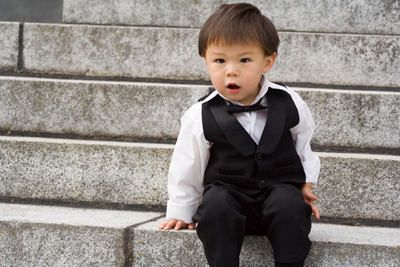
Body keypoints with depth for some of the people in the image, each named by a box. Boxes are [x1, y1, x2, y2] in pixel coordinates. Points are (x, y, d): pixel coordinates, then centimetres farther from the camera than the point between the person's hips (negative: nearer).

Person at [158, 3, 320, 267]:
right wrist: (181, 212, 11)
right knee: (215, 205, -33)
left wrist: (306, 182, 15)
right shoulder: (202, 116, -5)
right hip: (228, 190, 0)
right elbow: (187, 167, 7)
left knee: (289, 205, -32)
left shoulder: (289, 104, -2)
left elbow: (303, 140, 19)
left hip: (280, 185, 1)